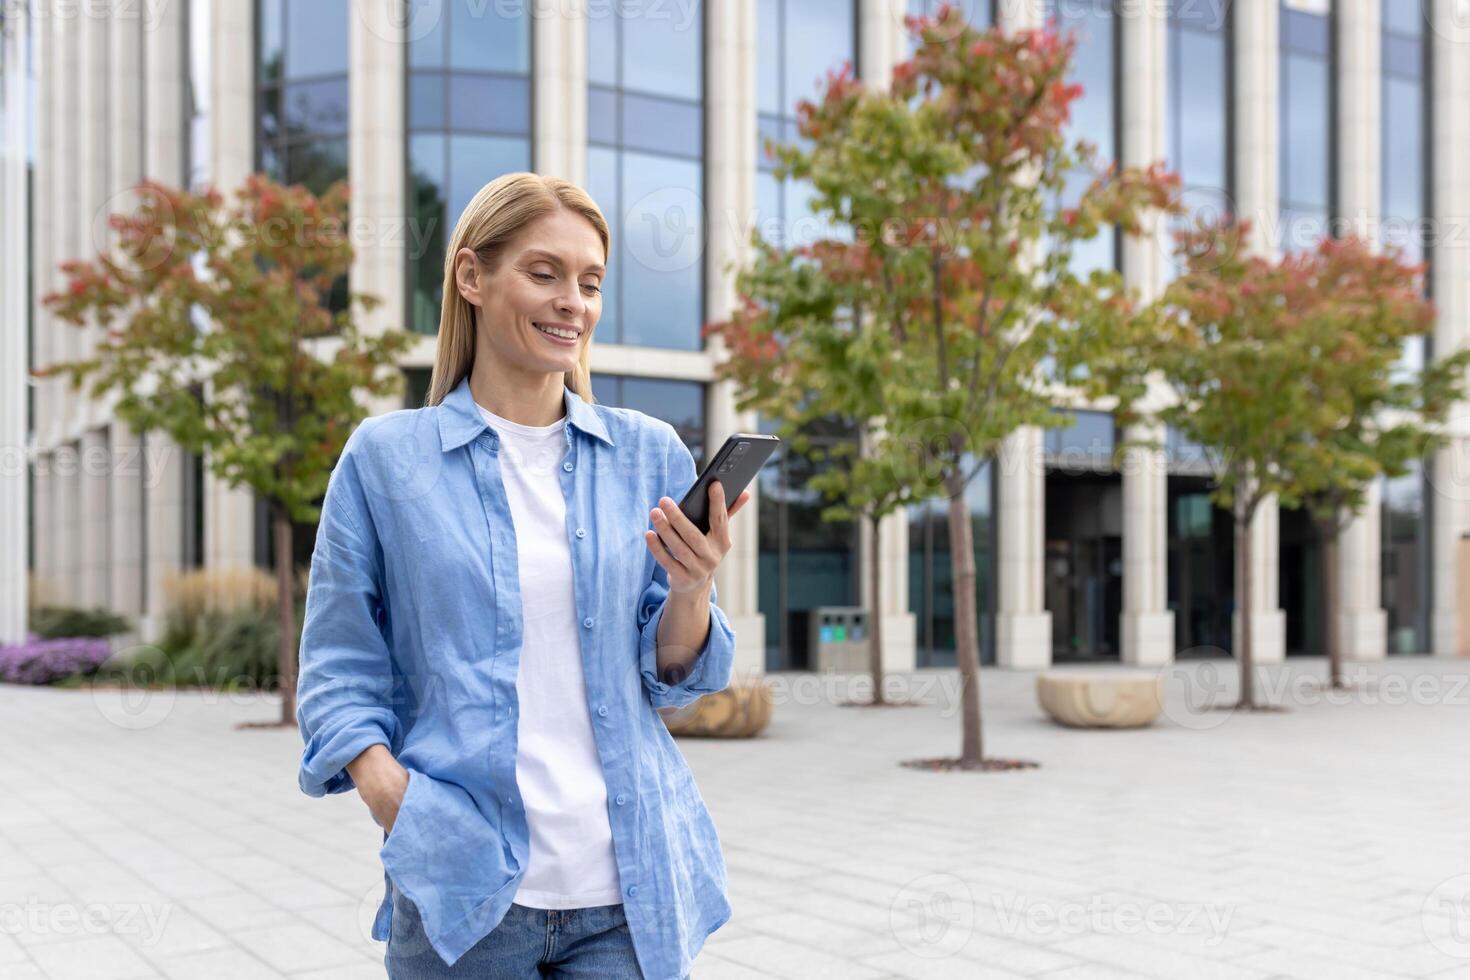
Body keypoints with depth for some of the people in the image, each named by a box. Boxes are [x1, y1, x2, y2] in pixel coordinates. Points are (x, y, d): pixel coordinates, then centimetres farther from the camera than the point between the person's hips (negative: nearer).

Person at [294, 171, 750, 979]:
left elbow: (674, 677, 8)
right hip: (464, 891, -1)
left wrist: (693, 588, -13)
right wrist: (400, 808, -12)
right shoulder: (385, 458, 1)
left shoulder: (648, 455, 6)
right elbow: (340, 671, 4)